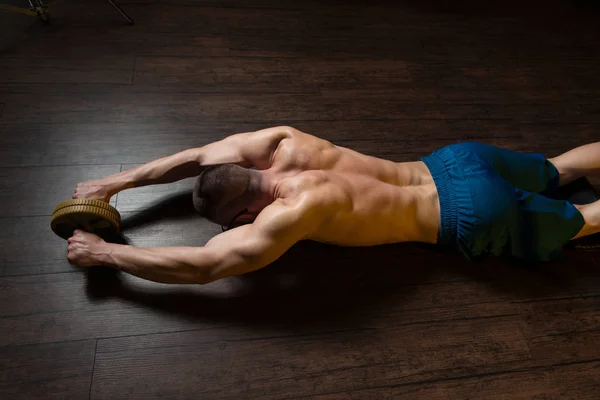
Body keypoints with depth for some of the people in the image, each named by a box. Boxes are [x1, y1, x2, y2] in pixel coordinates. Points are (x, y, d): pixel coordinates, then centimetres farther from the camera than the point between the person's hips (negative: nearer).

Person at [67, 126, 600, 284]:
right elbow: (196, 157, -1)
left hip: (472, 219, -5)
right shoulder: (282, 143, -12)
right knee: (557, 171, 26)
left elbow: (201, 266, -30)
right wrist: (115, 182, 1)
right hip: (454, 162, 6)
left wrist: (104, 252, -19)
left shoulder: (291, 214, -31)